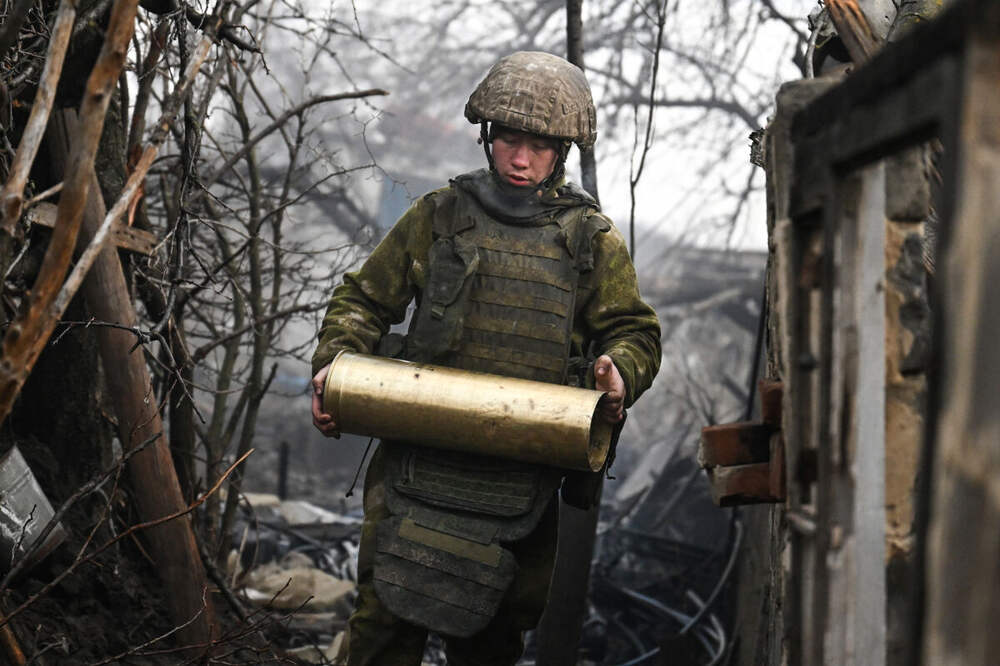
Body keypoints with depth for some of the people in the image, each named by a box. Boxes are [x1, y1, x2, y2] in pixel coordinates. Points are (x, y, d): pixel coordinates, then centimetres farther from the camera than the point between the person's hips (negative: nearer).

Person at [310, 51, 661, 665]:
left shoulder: (593, 241, 7)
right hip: (421, 461, -1)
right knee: (389, 616, -7)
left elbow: (636, 332, 8)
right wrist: (336, 363, -7)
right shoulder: (439, 217, 6)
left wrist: (618, 373, -15)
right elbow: (364, 299, 12)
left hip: (526, 472, 1)